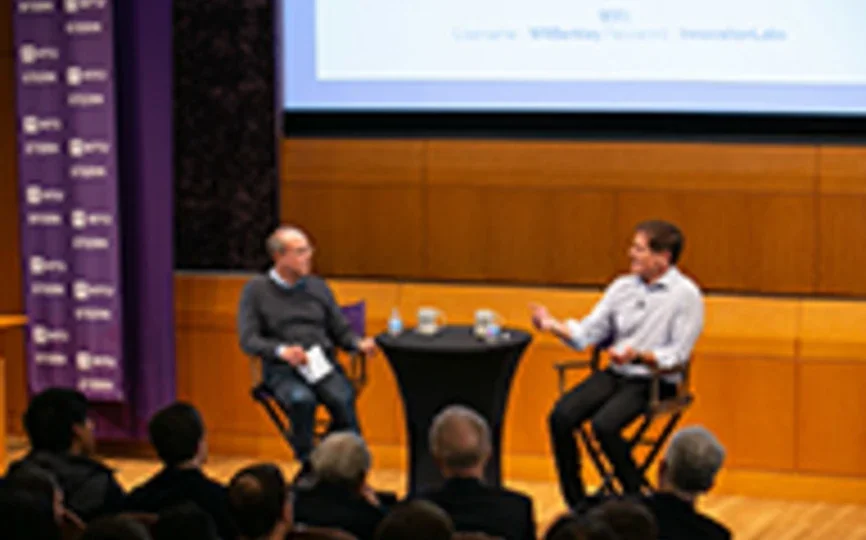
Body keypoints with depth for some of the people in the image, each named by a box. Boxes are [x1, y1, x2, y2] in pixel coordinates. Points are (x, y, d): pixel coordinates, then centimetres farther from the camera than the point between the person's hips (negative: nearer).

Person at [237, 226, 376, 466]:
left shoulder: (318, 287, 19)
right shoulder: (256, 290, 8)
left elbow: (341, 331, 19)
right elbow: (248, 340, -1)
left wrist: (359, 344, -5)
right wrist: (281, 351, -21)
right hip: (282, 370, -2)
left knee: (343, 400, -31)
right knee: (302, 400, -37)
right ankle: (309, 468, -24)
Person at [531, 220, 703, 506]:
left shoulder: (686, 295, -7)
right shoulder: (622, 286, 12)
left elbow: (678, 355, -12)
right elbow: (586, 333, 10)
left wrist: (639, 356, -28)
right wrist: (552, 325, -7)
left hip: (655, 381, -6)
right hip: (614, 374, 6)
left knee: (604, 425, -30)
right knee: (561, 417, -18)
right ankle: (576, 505, -7)